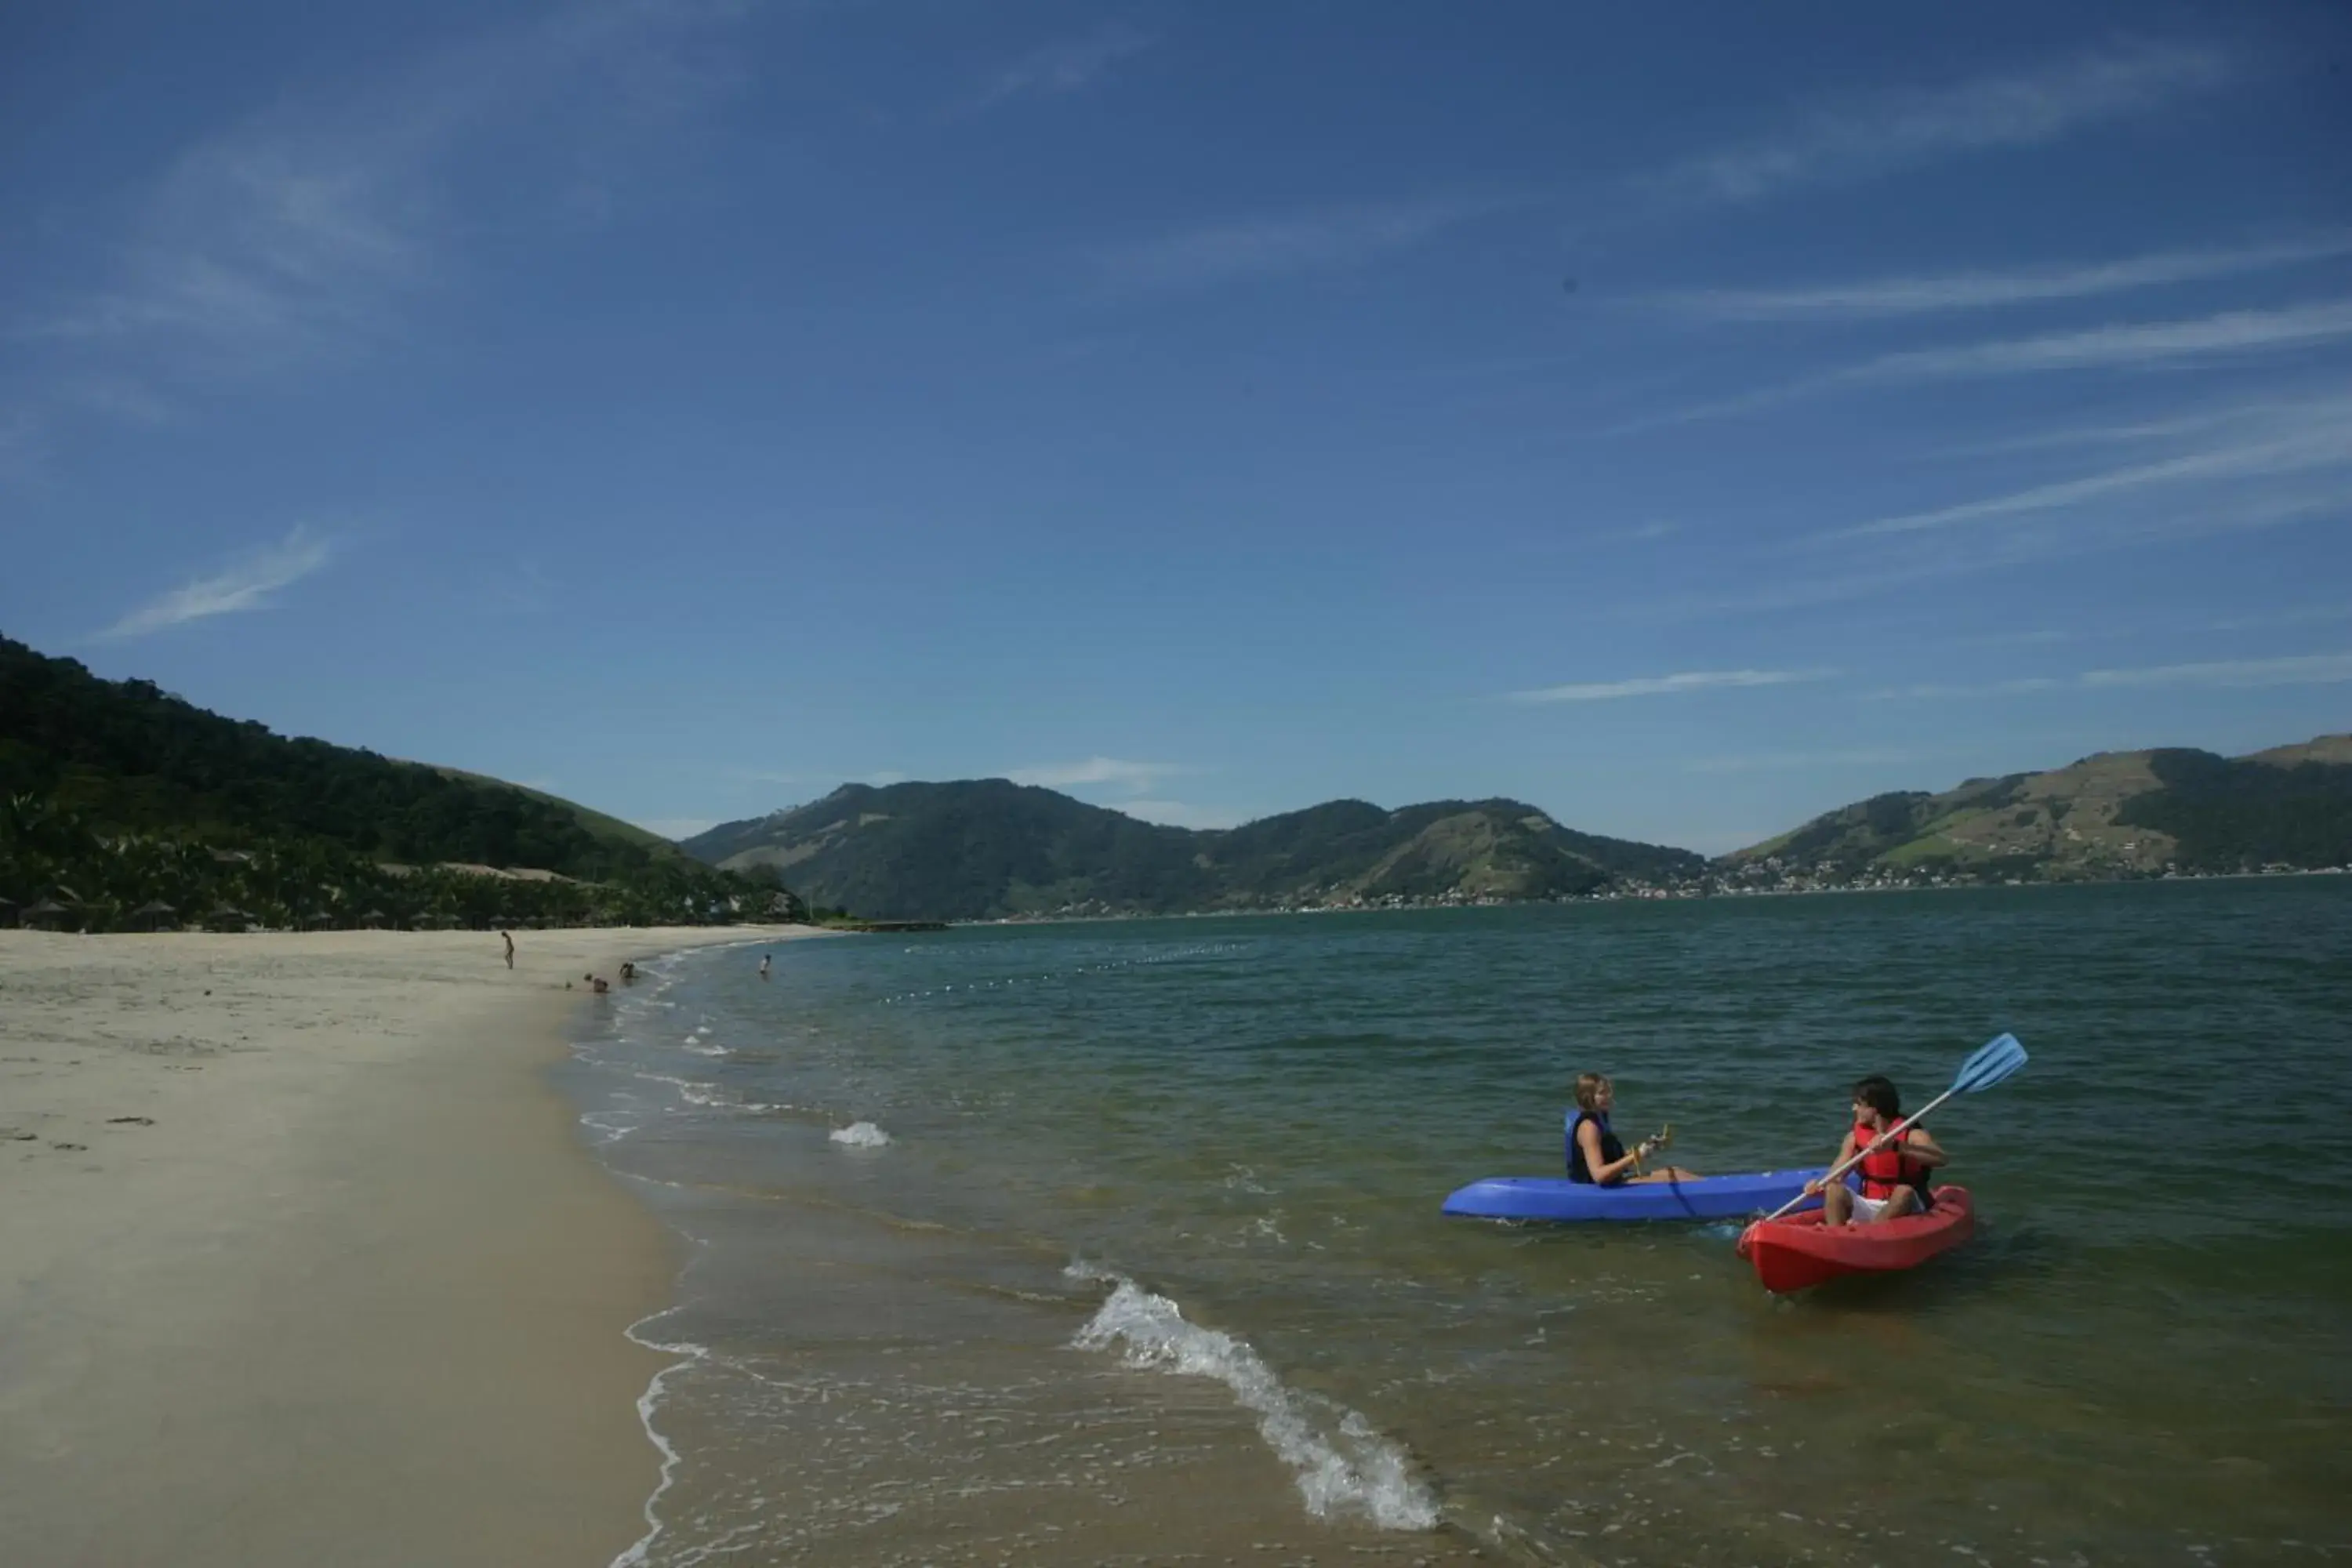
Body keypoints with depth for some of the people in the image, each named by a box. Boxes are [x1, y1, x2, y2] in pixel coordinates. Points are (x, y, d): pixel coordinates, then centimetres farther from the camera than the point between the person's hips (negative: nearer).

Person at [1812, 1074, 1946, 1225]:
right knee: (1834, 1189, -22)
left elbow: (1941, 1158, -32)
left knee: (1905, 1191, -34)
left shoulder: (1912, 1134, -11)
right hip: (1868, 1207, 3)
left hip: (1905, 1208, -3)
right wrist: (1819, 1186, -26)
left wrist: (1895, 1146, -43)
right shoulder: (1855, 1136, 1)